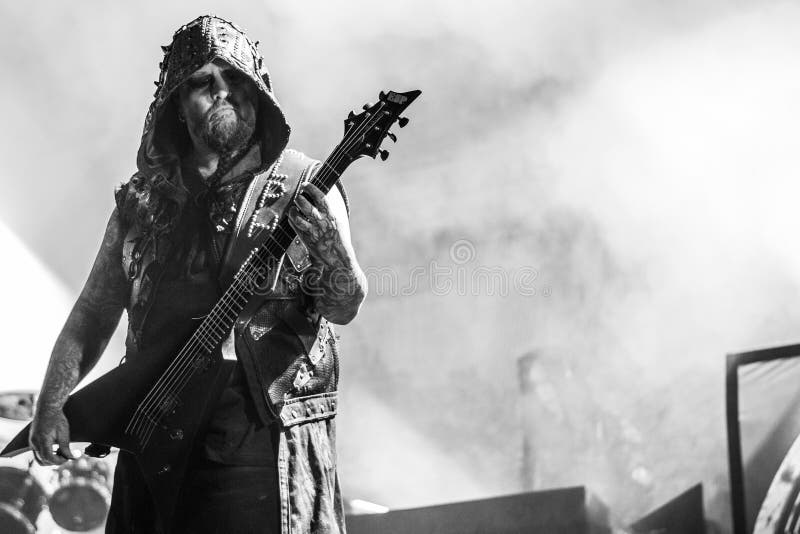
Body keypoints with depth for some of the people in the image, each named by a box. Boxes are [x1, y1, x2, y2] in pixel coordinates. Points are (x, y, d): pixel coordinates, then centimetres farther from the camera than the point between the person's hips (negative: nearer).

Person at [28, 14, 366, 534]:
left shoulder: (303, 187, 0)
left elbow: (344, 308, -8)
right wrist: (53, 403, 0)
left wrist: (333, 255, -30)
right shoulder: (143, 200, 9)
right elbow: (96, 310, 12)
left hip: (263, 441, -3)